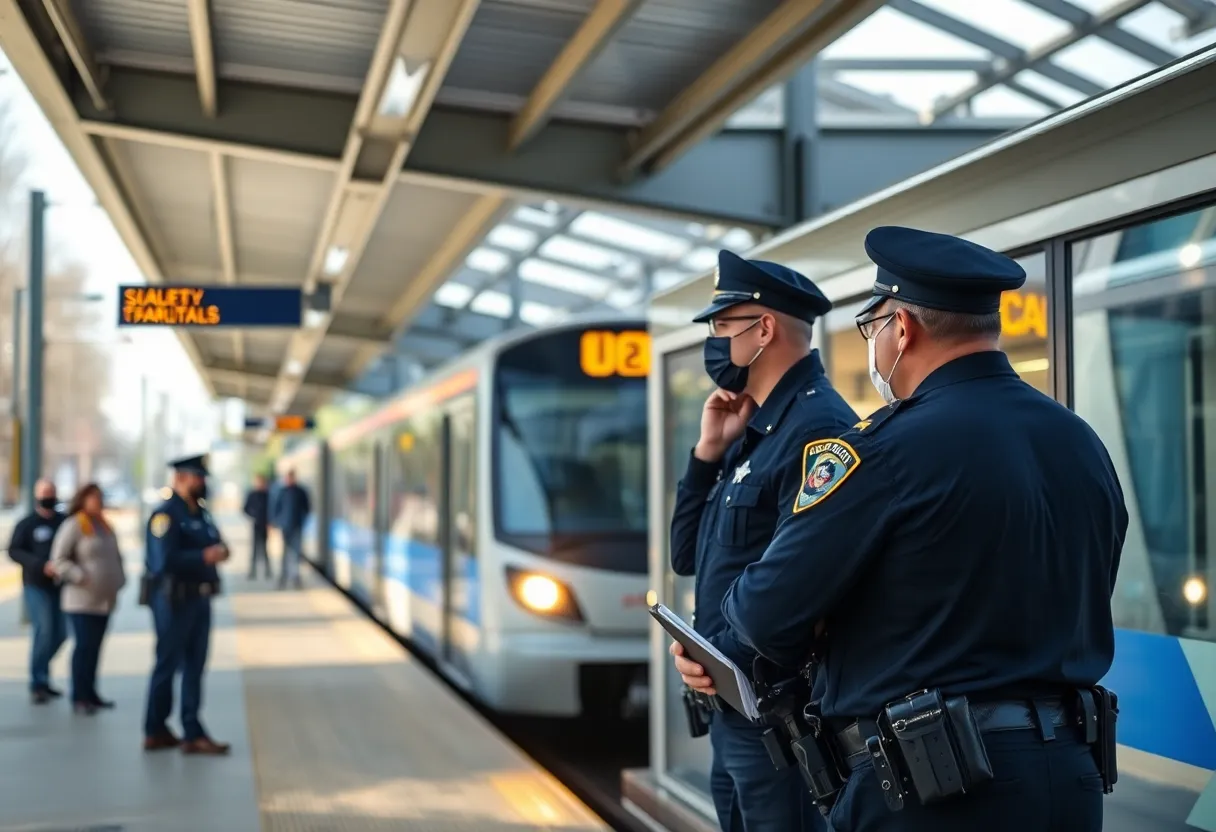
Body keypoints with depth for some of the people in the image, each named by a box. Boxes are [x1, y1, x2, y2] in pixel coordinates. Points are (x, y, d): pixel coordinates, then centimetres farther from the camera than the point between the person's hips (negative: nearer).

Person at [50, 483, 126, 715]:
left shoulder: (104, 526, 16)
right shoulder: (73, 526, -8)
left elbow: (116, 558, 25)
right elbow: (58, 560, -11)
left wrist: (119, 581, 10)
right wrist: (80, 577, -20)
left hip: (105, 600, 7)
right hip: (82, 600, -7)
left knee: (95, 648, 10)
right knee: (84, 646, -8)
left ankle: (90, 693, 16)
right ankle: (79, 698, -4)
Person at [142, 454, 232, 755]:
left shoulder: (200, 514, 14)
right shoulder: (165, 515, -14)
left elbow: (215, 544, 19)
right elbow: (165, 560, -23)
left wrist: (219, 551, -4)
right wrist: (204, 557, -24)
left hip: (199, 599, 8)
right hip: (173, 599, -8)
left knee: (194, 666, 9)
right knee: (167, 665, 2)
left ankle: (193, 733, 12)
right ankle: (155, 732, 14)